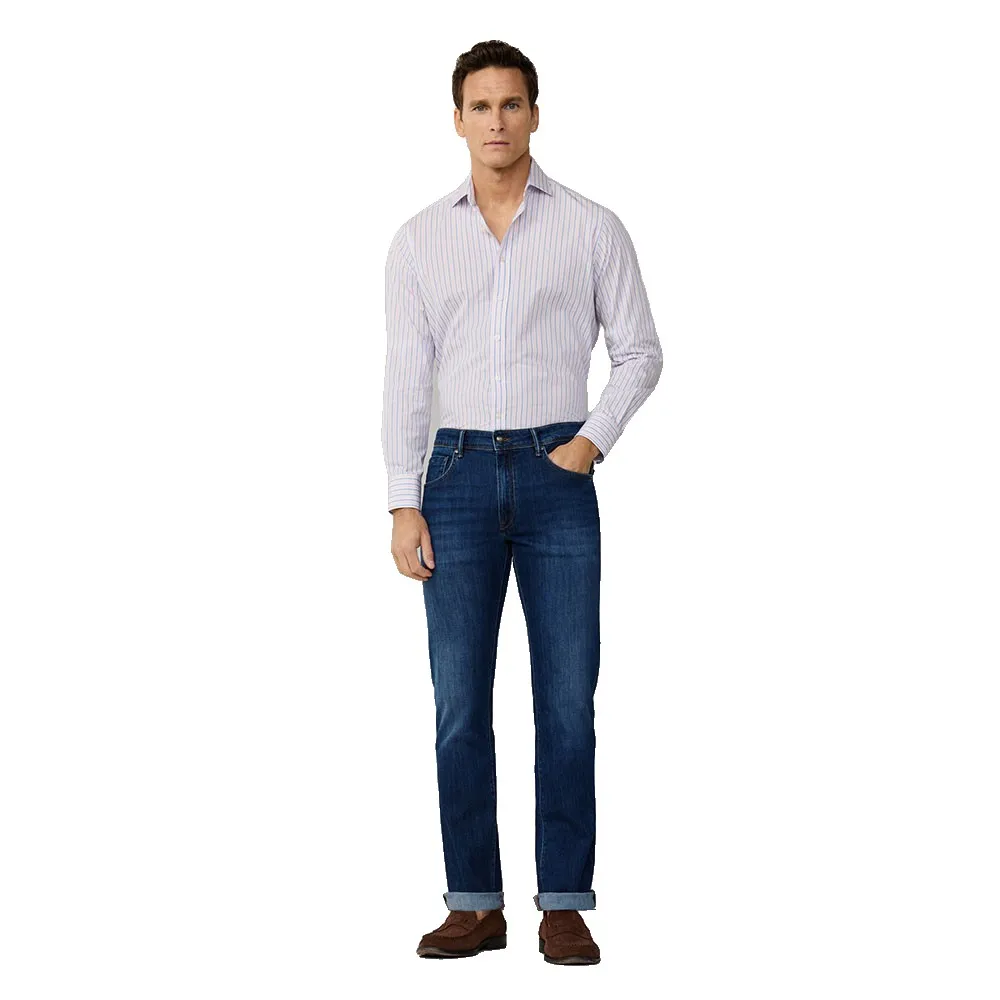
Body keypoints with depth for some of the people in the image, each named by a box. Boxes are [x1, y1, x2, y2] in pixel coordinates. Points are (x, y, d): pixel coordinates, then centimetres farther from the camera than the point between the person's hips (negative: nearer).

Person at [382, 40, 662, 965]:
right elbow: (405, 378, 5)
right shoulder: (419, 239, 7)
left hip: (557, 475, -1)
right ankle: (474, 905, 11)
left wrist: (593, 440, -8)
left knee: (566, 700, -2)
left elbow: (640, 351, 7)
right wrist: (404, 506, -2)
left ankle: (563, 906, 7)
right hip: (459, 476, 1)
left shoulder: (592, 228, 3)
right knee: (459, 703, 1)